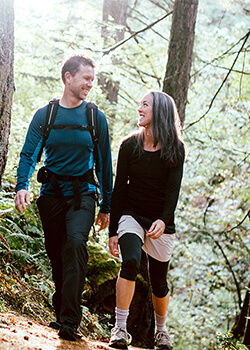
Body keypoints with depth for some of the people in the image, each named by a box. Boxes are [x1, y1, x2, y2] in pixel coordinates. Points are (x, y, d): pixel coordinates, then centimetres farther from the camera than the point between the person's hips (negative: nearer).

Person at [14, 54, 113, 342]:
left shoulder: (96, 118, 6)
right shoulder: (44, 115, 5)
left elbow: (104, 163, 10)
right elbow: (29, 154, 0)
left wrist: (106, 206, 10)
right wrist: (22, 186, -19)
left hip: (82, 193, -2)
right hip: (51, 193, 2)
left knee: (75, 243, -23)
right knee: (56, 253, 5)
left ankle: (70, 321, -26)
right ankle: (61, 312, 24)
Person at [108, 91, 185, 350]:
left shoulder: (175, 150, -5)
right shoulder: (130, 145, -2)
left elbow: (173, 190, -13)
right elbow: (119, 189, 0)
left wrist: (163, 221, -30)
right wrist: (113, 231, -2)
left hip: (161, 223, 0)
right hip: (131, 216, 0)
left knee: (158, 283, 9)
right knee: (131, 261, -28)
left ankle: (161, 329, 36)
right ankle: (120, 329, -25)